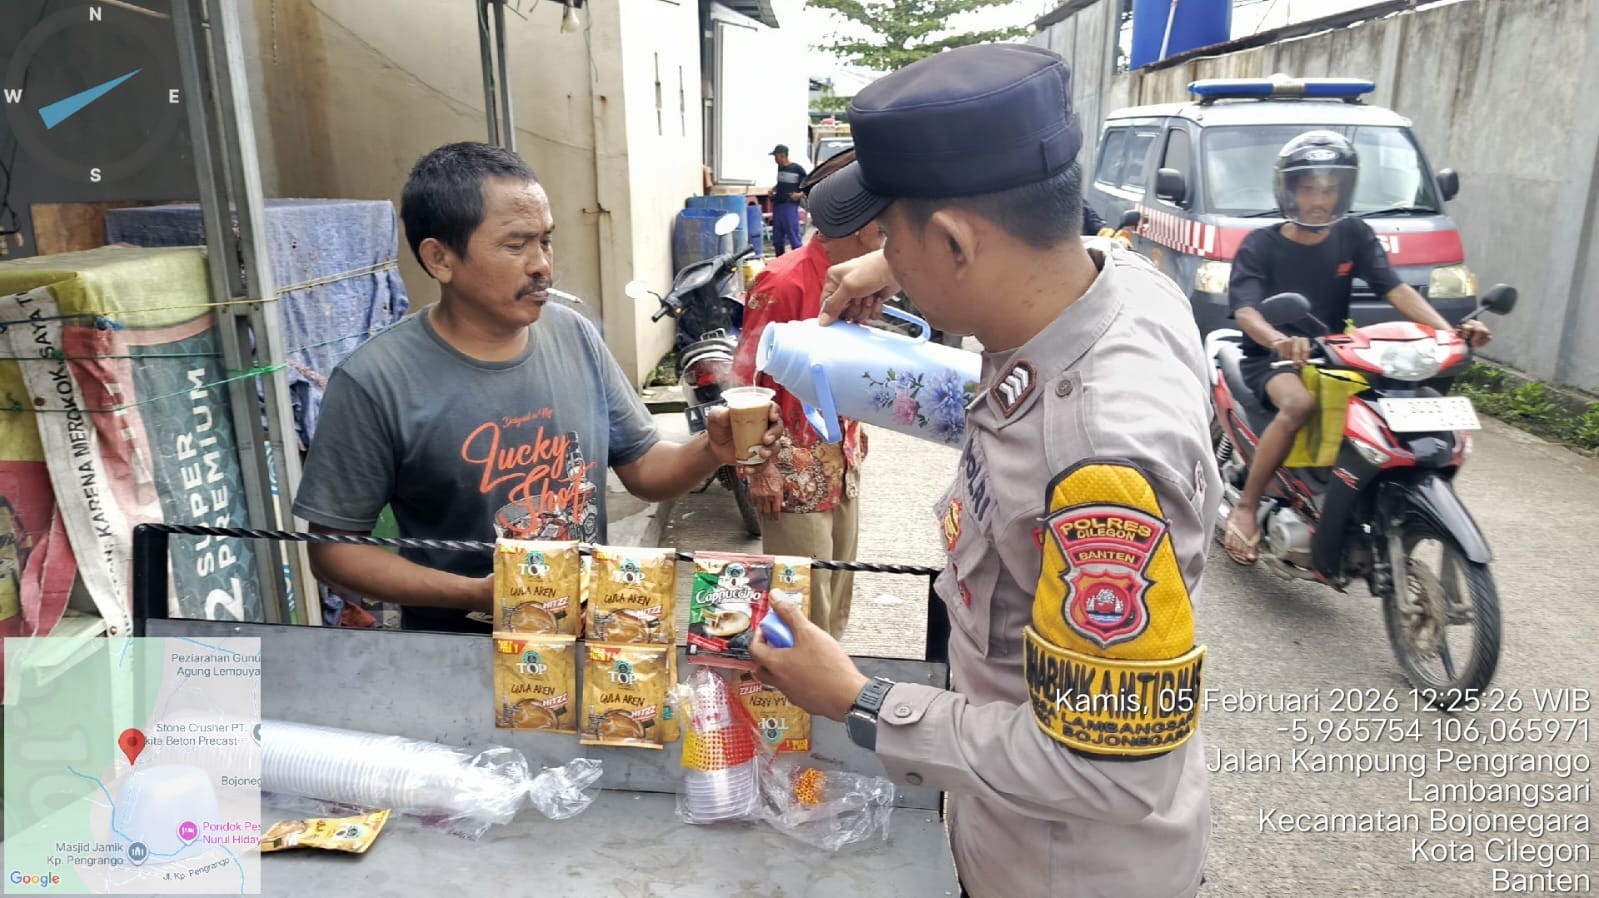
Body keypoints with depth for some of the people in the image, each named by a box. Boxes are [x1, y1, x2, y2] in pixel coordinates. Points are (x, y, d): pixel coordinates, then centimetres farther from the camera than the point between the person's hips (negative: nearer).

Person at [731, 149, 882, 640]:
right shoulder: (784, 283, -19)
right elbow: (747, 380, -17)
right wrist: (760, 468, -17)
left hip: (843, 467, 8)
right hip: (794, 474, -8)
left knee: (837, 604, 19)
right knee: (803, 613, 1)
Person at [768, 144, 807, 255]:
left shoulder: (797, 169, -6)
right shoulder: (779, 168, 14)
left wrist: (800, 195, -16)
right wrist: (773, 190, 13)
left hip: (790, 205, -7)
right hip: (777, 205, 7)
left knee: (793, 236, -7)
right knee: (777, 237, 12)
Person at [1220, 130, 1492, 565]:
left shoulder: (1354, 236, 4)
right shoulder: (1261, 245, -8)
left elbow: (1396, 289, -6)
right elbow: (1245, 310, -23)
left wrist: (1448, 330, -25)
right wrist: (1279, 340, -46)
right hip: (1272, 358, -5)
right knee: (1299, 405, -37)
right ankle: (1246, 509, -25)